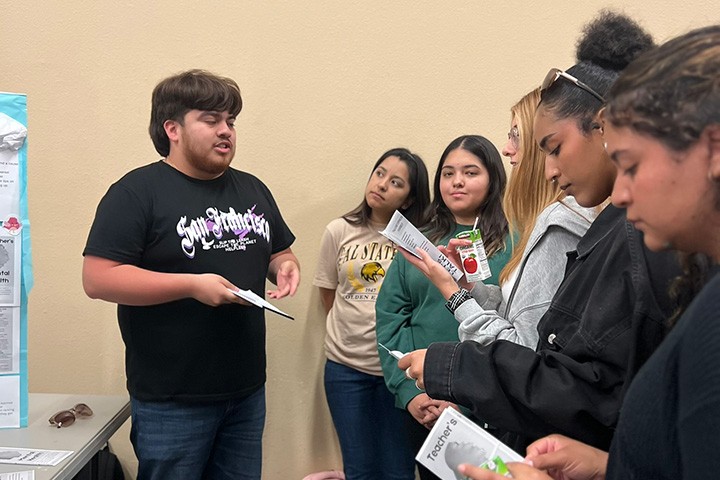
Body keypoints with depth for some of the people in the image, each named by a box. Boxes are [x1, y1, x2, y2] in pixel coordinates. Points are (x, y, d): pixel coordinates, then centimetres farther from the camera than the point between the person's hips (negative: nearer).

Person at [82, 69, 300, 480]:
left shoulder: (253, 189, 10)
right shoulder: (138, 192, -10)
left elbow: (279, 252, 21)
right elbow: (97, 278, -16)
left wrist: (285, 267, -3)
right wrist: (191, 285, -23)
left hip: (248, 391, 6)